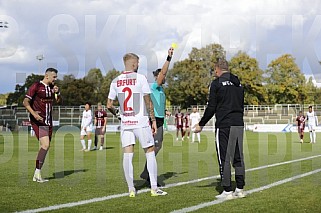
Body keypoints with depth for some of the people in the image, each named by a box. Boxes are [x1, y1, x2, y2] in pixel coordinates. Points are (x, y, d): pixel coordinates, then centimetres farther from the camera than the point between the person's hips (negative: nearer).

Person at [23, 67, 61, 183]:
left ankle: (36, 175, 15)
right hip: (38, 121, -8)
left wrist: (57, 93, -3)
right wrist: (34, 114, -23)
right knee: (45, 145, -20)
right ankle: (37, 173, -13)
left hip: (48, 121, 8)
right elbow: (25, 102, -11)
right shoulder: (36, 86, -9)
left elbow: (58, 101, 17)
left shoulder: (51, 87, 13)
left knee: (46, 146, 7)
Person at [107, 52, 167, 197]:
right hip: (141, 122, -3)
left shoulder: (116, 81, 6)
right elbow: (148, 102, -4)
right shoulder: (140, 78, -5)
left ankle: (131, 189, 5)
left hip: (125, 123, 4)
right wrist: (153, 120, 3)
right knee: (150, 152, 5)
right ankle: (154, 188, 4)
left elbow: (109, 105, 8)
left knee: (127, 155, 4)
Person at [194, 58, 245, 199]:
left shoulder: (217, 83, -3)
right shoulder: (238, 84, 17)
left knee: (224, 159, -3)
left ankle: (227, 191, -3)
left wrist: (201, 124, 0)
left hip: (224, 125, -6)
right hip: (239, 124, 7)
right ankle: (240, 189, 12)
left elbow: (211, 107, -8)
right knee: (238, 158, 9)